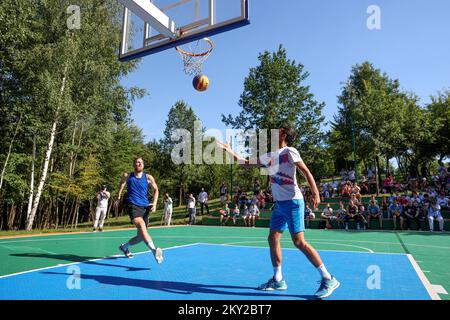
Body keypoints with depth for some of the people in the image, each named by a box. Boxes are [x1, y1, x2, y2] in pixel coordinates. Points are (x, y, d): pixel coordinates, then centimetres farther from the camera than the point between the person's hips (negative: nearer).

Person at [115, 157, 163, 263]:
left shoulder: (148, 178, 4)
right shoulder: (127, 176, 4)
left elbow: (155, 190, 15)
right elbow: (121, 183, 25)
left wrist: (154, 203, 3)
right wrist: (118, 197, 31)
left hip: (145, 207, 4)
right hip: (132, 206, -3)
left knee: (141, 236, 9)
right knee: (141, 225, -32)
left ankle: (124, 247, 37)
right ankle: (154, 250, -47)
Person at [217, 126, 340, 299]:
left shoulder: (289, 151, -5)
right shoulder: (269, 156, 16)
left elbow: (306, 171, -12)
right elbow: (247, 164, 24)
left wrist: (315, 193, -24)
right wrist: (230, 150, 22)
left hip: (292, 202, -8)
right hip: (279, 204, 8)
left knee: (299, 242, -11)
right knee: (273, 239, 7)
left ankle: (328, 279, 0)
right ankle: (278, 280, 18)